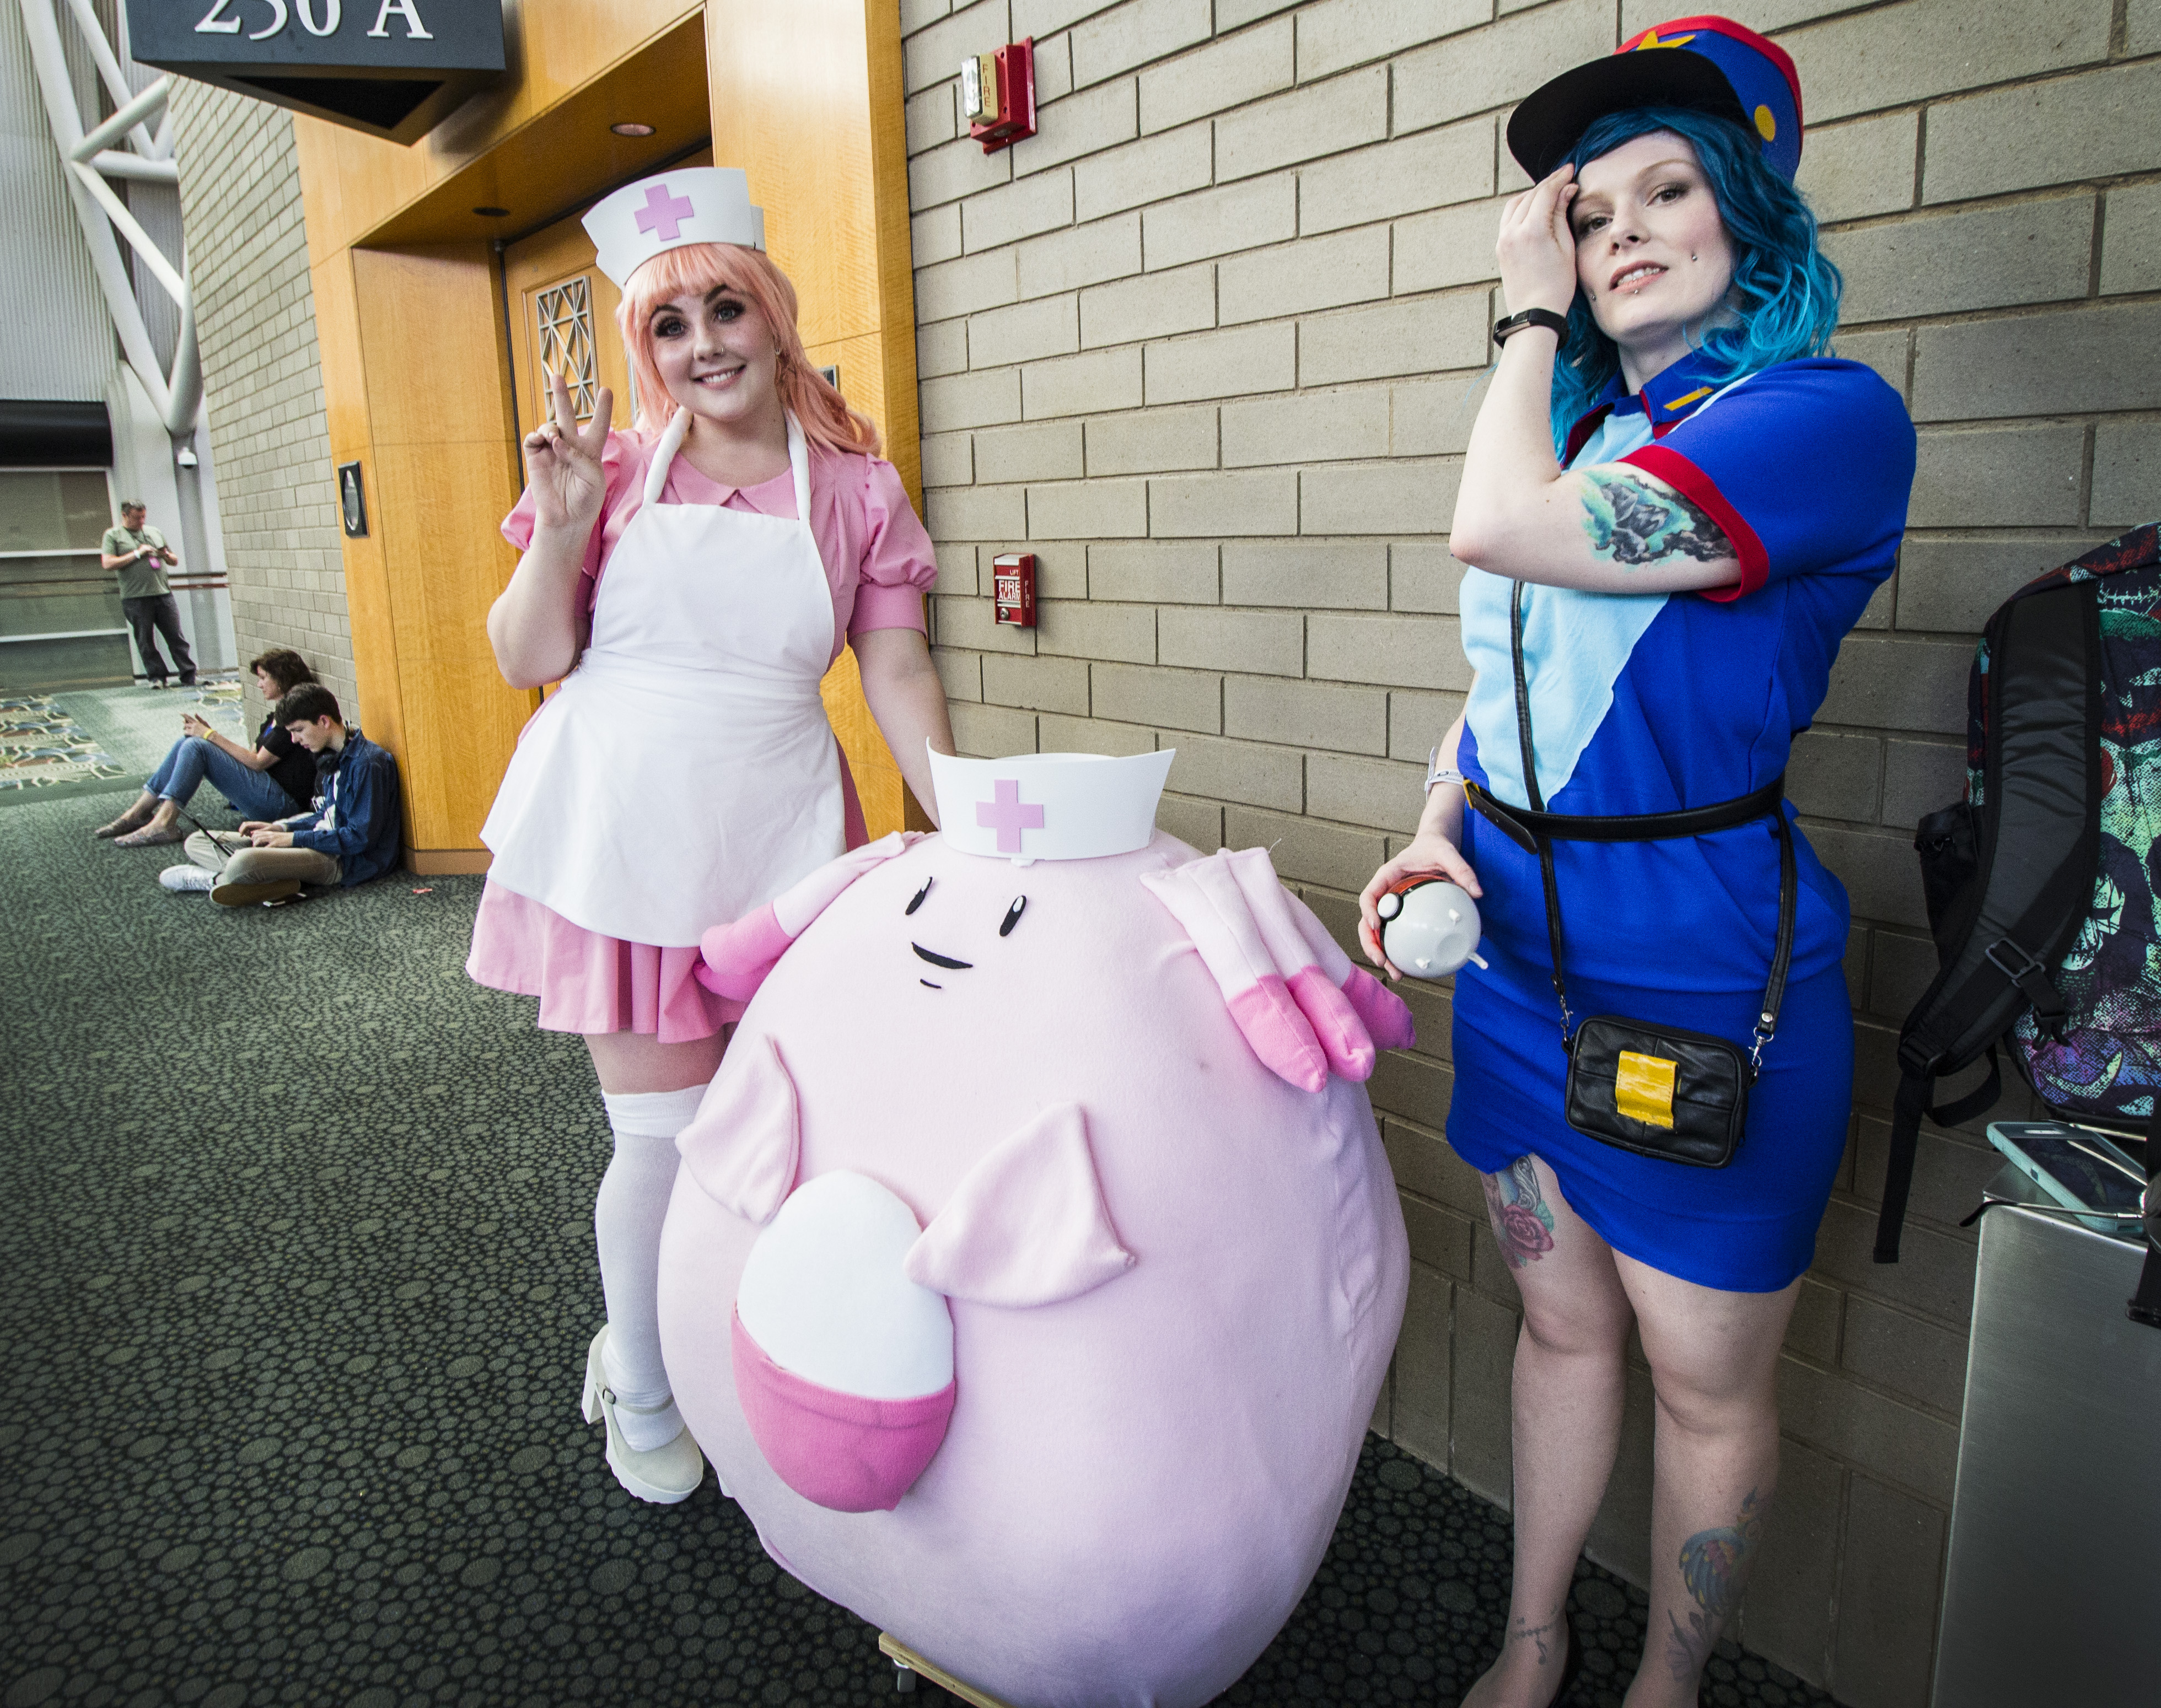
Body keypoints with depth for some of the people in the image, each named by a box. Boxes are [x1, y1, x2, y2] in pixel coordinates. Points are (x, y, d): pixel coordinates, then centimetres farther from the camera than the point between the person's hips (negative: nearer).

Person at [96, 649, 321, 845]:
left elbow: (257, 762, -12)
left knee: (196, 746, -16)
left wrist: (210, 736, -5)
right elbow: (251, 757, 15)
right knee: (187, 742, 4)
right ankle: (139, 813, 2)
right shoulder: (276, 716, 21)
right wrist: (209, 734, 6)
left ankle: (163, 824, -16)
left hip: (280, 801, -9)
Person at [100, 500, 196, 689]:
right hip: (135, 598, -3)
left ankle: (189, 678, 1)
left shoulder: (154, 532, 18)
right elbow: (108, 563, -7)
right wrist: (137, 554, -10)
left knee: (177, 638, -1)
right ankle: (157, 677, 7)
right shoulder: (113, 535, 6)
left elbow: (175, 562, 24)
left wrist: (166, 556, 1)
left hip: (163, 594, 3)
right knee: (145, 641, 0)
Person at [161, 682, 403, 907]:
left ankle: (212, 879, -1)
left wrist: (292, 838, -16)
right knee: (198, 842, 7)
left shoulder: (366, 763, -17)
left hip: (347, 860, -11)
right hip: (323, 843, 11)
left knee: (244, 863, -37)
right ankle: (280, 881, -17)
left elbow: (360, 838, -21)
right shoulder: (332, 757, 14)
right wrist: (281, 827, 7)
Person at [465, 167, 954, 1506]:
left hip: (777, 842, 1)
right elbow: (531, 662, 4)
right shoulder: (620, 472, 3)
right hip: (625, 834, -1)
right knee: (665, 1134, 3)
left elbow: (898, 671, 4)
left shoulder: (856, 488, 5)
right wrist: (562, 526, -11)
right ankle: (642, 1395, 30)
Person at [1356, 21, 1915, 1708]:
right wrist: (1435, 834, -2)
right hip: (1520, 965, 7)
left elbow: (1500, 530, -26)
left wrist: (1532, 318, -9)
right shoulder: (1593, 436, 10)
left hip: (1699, 992, -6)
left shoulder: (1828, 414, -13)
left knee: (1707, 1384, 12)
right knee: (1561, 1320, 20)